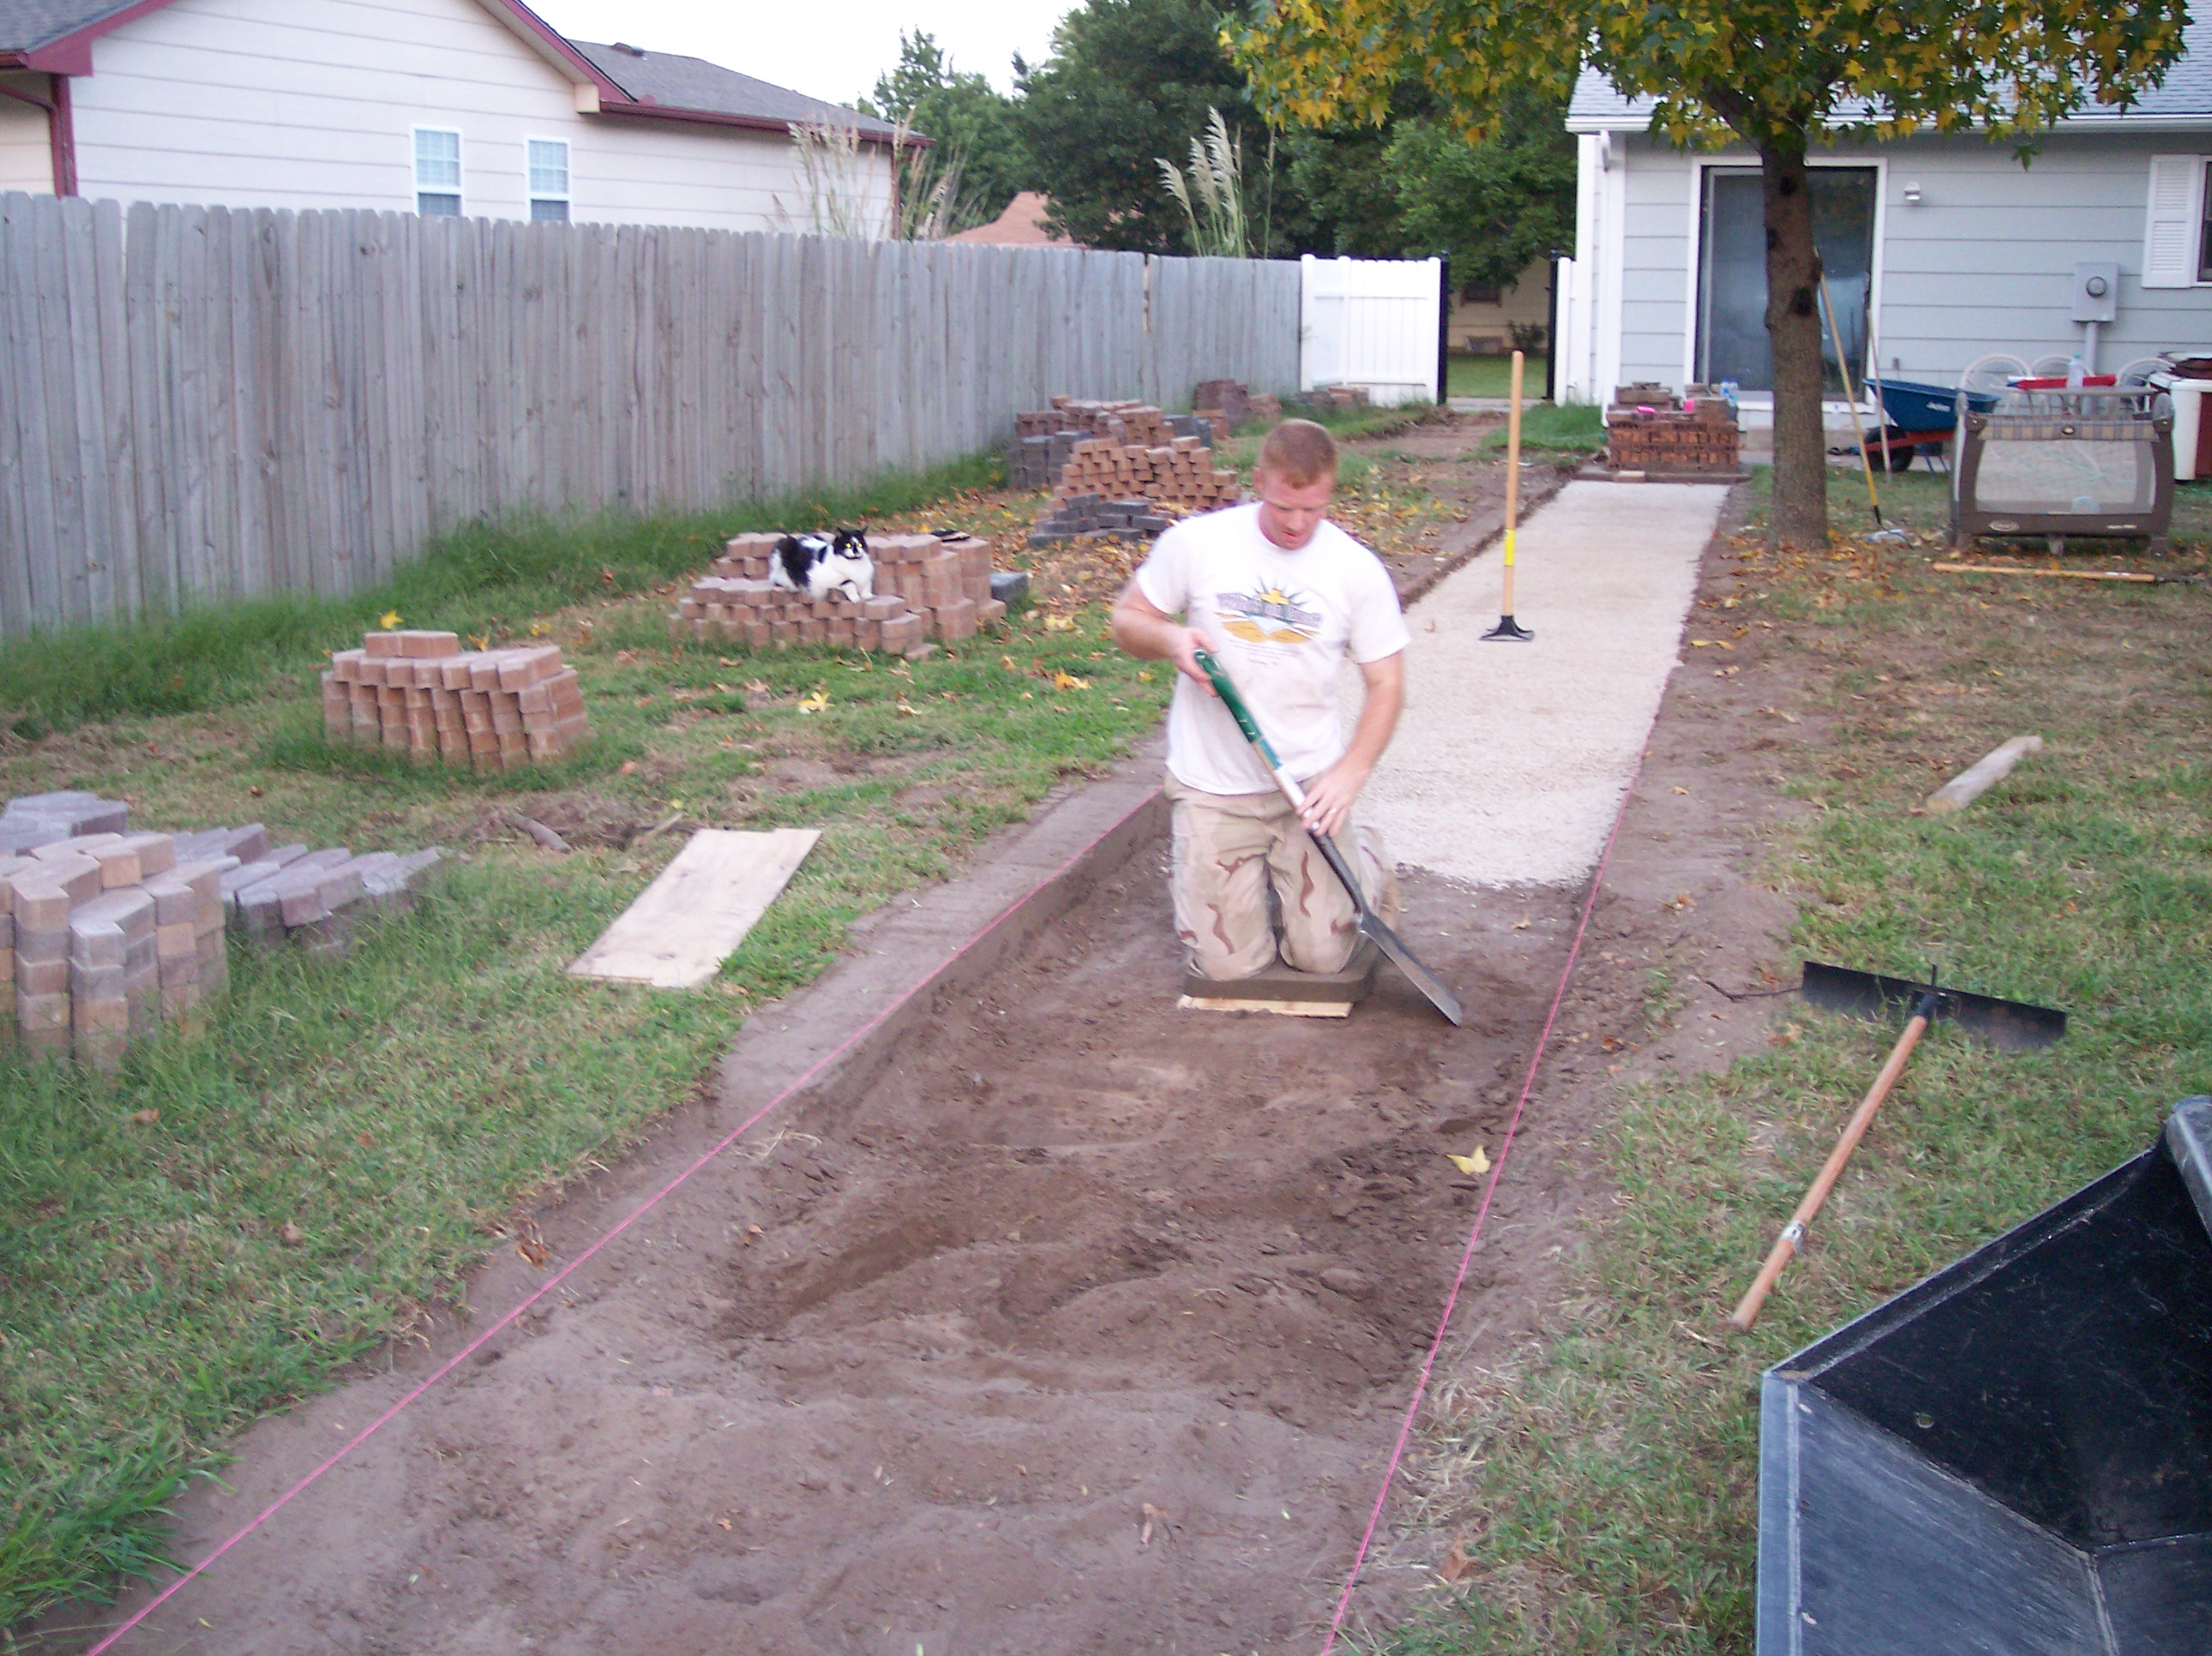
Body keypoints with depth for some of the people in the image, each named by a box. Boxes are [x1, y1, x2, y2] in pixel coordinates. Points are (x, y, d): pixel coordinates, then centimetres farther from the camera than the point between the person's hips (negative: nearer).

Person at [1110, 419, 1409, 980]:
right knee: (1226, 966, -2)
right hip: (1212, 786, 0)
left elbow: (1385, 684, 1)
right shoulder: (1195, 543, -6)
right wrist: (1171, 639, -18)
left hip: (1311, 782, 0)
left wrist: (1350, 772, -14)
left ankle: (1366, 860, 31)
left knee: (1322, 957, -2)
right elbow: (1127, 619, 6)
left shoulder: (1358, 570, -4)